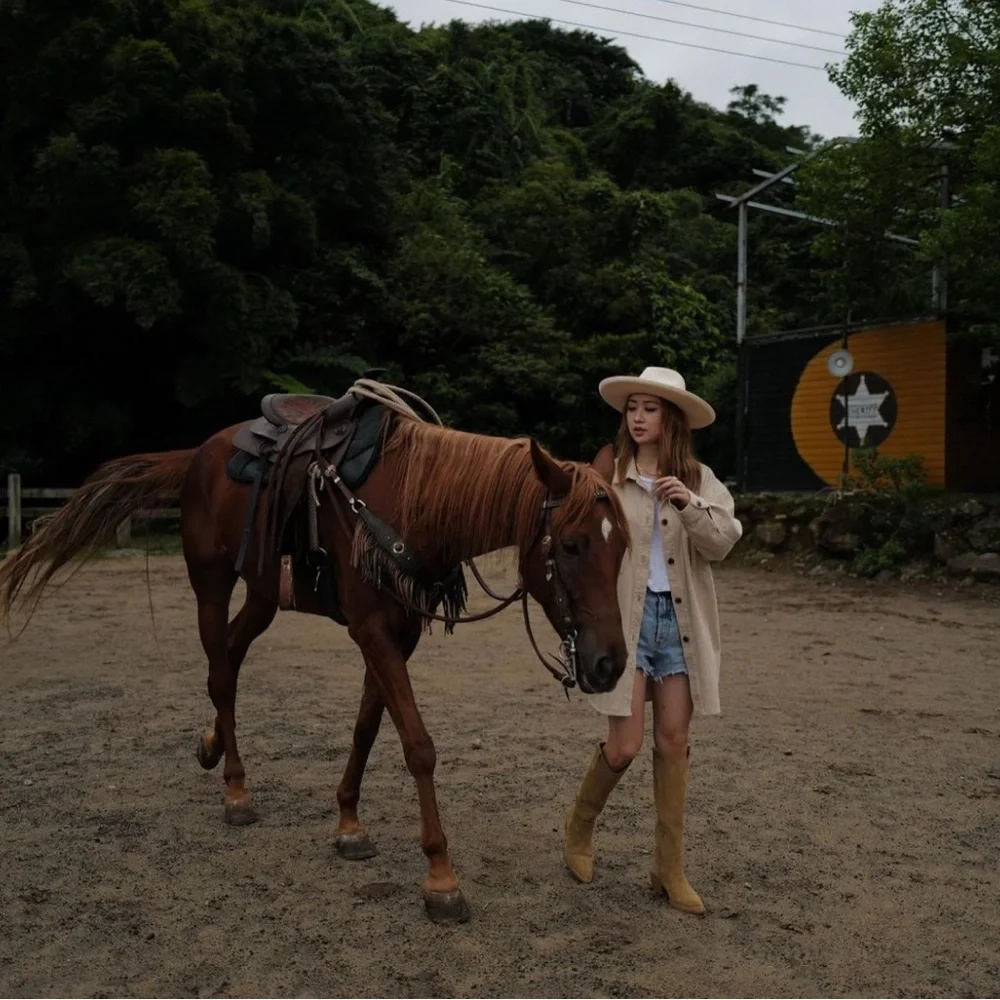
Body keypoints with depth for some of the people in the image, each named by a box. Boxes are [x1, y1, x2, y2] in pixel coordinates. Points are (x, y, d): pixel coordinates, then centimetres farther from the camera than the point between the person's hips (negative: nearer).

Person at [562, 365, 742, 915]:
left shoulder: (698, 478, 6)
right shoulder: (607, 471, -2)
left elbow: (722, 543, -4)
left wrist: (689, 504, -20)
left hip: (680, 618, 3)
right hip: (625, 616, -3)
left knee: (673, 742, 8)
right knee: (624, 746, -3)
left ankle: (669, 867, 20)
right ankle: (578, 828, 26)